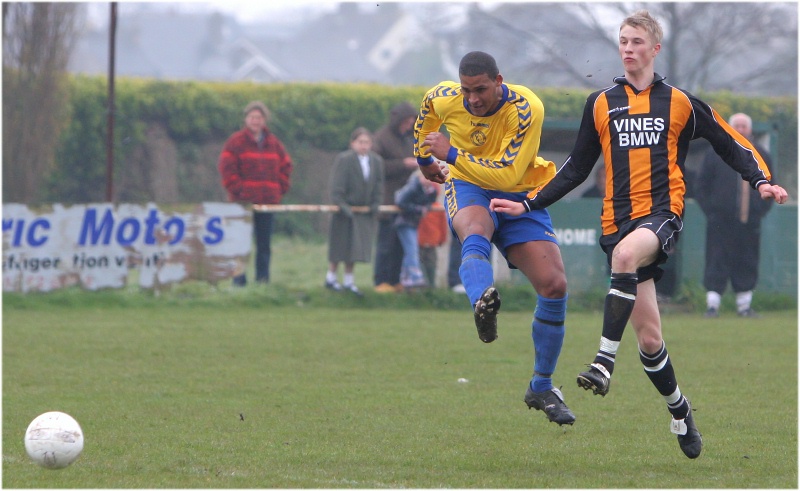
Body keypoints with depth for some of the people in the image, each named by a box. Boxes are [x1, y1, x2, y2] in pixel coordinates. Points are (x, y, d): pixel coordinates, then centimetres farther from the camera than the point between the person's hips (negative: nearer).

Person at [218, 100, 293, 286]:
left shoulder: (274, 143, 13)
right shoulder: (236, 141, -1)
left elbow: (285, 166, 19)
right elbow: (226, 167, -7)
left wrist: (280, 189, 6)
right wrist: (237, 189, -13)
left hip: (268, 200, 4)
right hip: (243, 201, -4)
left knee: (265, 244, 5)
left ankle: (263, 278, 9)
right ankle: (239, 279, -1)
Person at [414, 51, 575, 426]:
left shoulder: (526, 109, -23)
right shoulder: (443, 99, -12)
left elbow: (507, 174, -29)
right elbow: (426, 110, 17)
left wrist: (452, 154, -31)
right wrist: (424, 159, 29)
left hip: (520, 195, 0)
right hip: (467, 188, 0)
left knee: (554, 286, -13)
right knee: (475, 232, -40)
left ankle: (541, 388, 5)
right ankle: (483, 302, -74)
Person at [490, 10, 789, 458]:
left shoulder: (679, 102, 8)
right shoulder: (600, 105, 13)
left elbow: (731, 143, 12)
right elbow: (577, 168, 20)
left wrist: (762, 182, -4)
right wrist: (529, 205, 14)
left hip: (664, 212, -3)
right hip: (620, 218, 3)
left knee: (626, 252, -38)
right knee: (649, 336, -1)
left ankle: (605, 362, -41)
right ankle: (679, 410, 21)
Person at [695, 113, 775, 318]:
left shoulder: (761, 155, 10)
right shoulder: (716, 154, 2)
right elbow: (702, 184, 4)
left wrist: (761, 210, 5)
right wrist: (710, 209, -4)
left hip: (750, 222, 3)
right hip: (720, 222, -3)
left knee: (747, 262, 5)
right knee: (717, 262, -6)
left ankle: (744, 305, 13)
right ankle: (712, 304, -4)